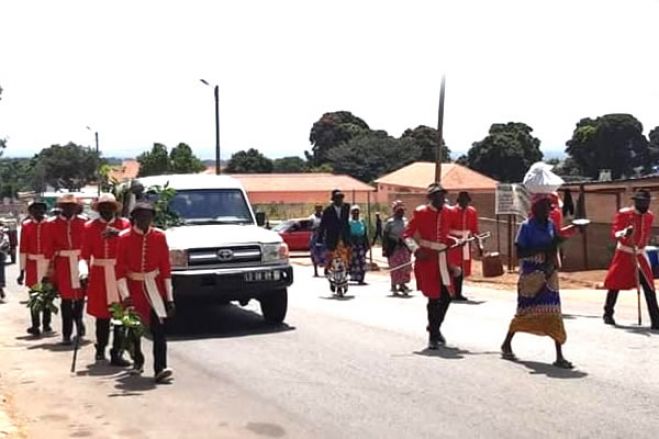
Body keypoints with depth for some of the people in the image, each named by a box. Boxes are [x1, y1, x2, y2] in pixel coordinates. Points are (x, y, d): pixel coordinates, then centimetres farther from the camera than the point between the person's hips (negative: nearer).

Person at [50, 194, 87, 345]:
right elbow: (50, 248, 1)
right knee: (66, 299, 0)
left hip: (80, 263, 1)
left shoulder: (83, 222, 1)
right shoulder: (53, 224, 0)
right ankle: (66, 334, 8)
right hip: (62, 266, -1)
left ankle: (78, 319, 39)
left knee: (80, 296, 10)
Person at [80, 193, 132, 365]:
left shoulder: (124, 224, 4)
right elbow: (85, 254, 2)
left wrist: (119, 233, -23)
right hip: (99, 276, 1)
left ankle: (116, 353, 1)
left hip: (120, 274, -1)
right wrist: (84, 270, -15)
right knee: (102, 314, 8)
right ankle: (101, 349, 27)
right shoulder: (90, 227, 6)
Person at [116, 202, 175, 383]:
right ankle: (138, 361, 37)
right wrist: (125, 295, -17)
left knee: (158, 328, -12)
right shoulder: (124, 238, -8)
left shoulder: (159, 236, -3)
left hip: (154, 287, 0)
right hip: (133, 288, 0)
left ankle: (160, 369, -15)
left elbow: (165, 267, 0)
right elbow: (120, 269, -7)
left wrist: (169, 298, -1)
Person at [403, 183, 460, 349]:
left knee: (446, 296, 7)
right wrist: (417, 249, -22)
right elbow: (407, 235, -8)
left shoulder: (447, 212, 9)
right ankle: (433, 335, 9)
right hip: (426, 258, -6)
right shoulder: (420, 213, -8)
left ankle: (434, 327, 30)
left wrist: (455, 241, 3)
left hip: (442, 257, 6)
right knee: (434, 298, -4)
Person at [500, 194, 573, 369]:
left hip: (548, 274, 4)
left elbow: (554, 247, 12)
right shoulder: (527, 226, -10)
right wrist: (542, 249, -24)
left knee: (554, 313, -2)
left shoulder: (551, 224, 6)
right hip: (530, 275, -4)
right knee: (525, 312, 7)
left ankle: (559, 356, -2)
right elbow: (520, 253, -15)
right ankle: (507, 344, 30)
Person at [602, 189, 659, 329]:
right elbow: (614, 233, -16)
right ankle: (608, 314, 22)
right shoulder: (623, 214, -11)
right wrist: (624, 233, -37)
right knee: (615, 283, 4)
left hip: (639, 254, 3)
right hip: (624, 253, -3)